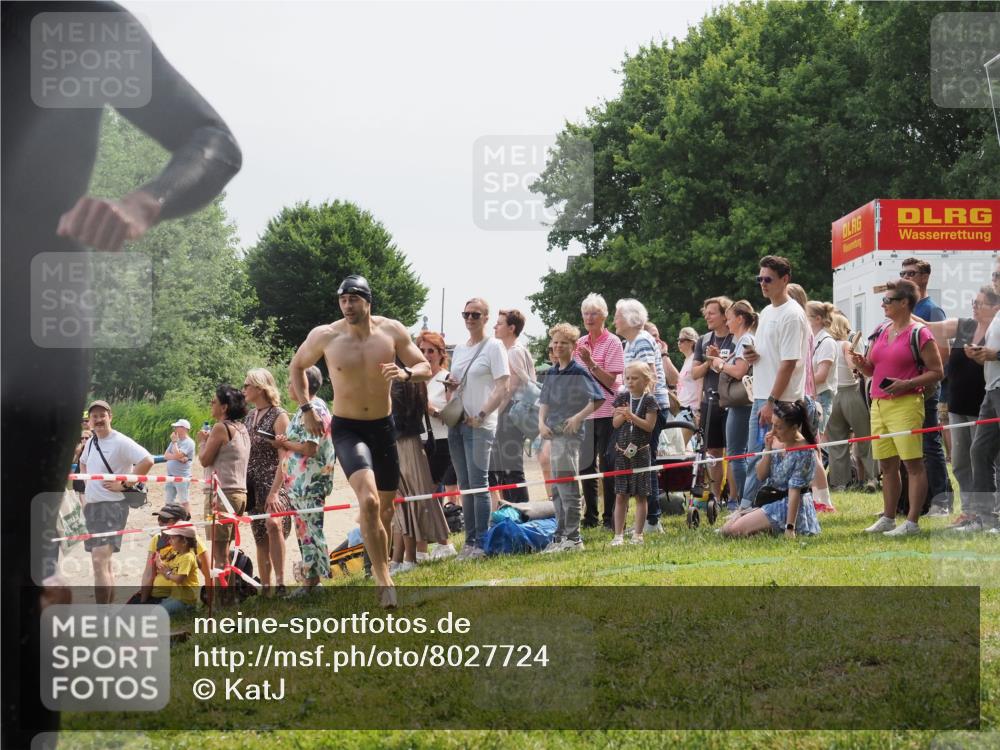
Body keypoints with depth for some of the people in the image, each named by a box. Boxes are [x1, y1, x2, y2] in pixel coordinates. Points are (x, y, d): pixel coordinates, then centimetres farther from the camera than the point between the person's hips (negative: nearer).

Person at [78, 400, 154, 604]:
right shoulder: (92, 442, 12)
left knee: (99, 560, -19)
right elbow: (83, 462, 34)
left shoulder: (120, 442, -12)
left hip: (112, 505, -9)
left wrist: (124, 484, -19)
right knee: (104, 562, 14)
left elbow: (147, 460, -24)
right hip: (91, 506, 9)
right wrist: (85, 491, 20)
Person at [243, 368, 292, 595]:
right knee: (260, 539, 7)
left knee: (273, 524, -28)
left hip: (273, 481, -7)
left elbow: (284, 458, -14)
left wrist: (274, 492, -23)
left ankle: (280, 583, -29)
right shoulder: (249, 417, 14)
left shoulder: (278, 416, -7)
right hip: (252, 483, 7)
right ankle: (265, 589, 11)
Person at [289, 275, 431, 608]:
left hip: (383, 427, 3)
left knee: (386, 509, 13)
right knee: (368, 500, -26)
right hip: (347, 430, -3)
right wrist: (305, 408, 0)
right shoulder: (325, 336, -8)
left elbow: (425, 368, 3)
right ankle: (383, 581, -23)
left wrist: (406, 373, -20)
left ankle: (381, 571, 35)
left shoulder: (392, 331, -5)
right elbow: (297, 366, 10)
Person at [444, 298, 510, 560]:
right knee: (465, 485, 8)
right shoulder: (459, 349, 16)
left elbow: (503, 388, -11)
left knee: (478, 483, -9)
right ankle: (470, 540, 13)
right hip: (456, 423, 7)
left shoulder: (493, 346, -4)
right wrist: (449, 386, 2)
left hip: (480, 425, -7)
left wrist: (480, 416, -16)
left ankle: (482, 542, -6)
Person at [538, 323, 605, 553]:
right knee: (557, 489, 12)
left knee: (567, 487, -8)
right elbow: (544, 402, 18)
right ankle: (560, 536, 19)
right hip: (554, 434, 8)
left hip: (570, 433, -8)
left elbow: (598, 398, -11)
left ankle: (573, 538, -6)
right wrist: (542, 422, 0)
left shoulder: (579, 372, -7)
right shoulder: (551, 374, 15)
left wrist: (578, 417, -18)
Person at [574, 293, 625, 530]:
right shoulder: (581, 343, 11)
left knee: (607, 465, -4)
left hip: (606, 411, -6)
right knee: (585, 464, 8)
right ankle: (590, 516, 16)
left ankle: (610, 517, 2)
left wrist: (590, 363, -24)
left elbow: (610, 379, -14)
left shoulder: (612, 342, -6)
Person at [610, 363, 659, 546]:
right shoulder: (622, 398, 6)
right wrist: (623, 415, -15)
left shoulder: (649, 400, -3)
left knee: (640, 495, 2)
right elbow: (615, 423, 5)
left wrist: (631, 416, -20)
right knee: (620, 495, 2)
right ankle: (618, 535, 5)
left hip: (640, 452, -3)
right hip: (622, 451, 3)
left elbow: (649, 425, -10)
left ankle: (638, 534, 8)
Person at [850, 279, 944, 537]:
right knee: (887, 465, 11)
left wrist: (907, 384, -18)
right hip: (879, 405, 8)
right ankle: (888, 518, 18)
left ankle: (912, 522, -7)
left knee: (912, 463, -6)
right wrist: (861, 364, 0)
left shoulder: (919, 333, -6)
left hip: (905, 404, -8)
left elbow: (936, 372, -7)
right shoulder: (880, 331, 16)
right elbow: (872, 369, 23)